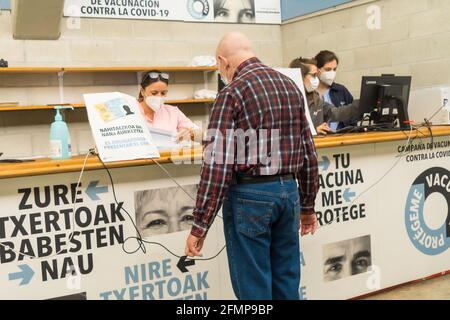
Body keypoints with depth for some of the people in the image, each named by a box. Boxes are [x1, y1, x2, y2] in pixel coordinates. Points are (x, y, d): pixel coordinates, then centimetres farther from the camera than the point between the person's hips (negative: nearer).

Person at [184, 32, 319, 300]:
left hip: (250, 196, -6)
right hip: (288, 191, 7)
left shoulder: (233, 93, -11)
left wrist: (200, 227, -13)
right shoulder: (291, 86, 10)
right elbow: (309, 152, 12)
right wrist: (308, 206, 20)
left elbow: (218, 164, -17)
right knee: (287, 283, 16)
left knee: (254, 287, 6)